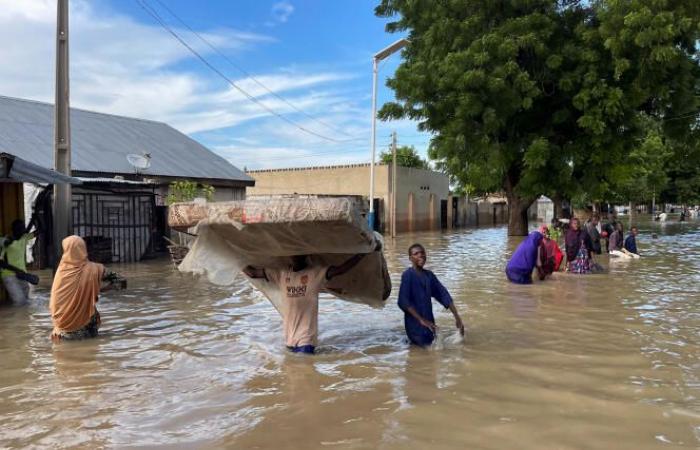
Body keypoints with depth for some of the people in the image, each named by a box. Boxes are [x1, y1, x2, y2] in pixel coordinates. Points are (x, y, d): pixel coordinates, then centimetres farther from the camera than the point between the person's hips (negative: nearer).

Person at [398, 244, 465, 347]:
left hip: (429, 322, 7)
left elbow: (443, 295, 7)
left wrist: (457, 317, 2)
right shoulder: (408, 275, -13)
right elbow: (403, 302, -21)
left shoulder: (429, 275, 6)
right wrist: (421, 320, -25)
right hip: (415, 323, -6)